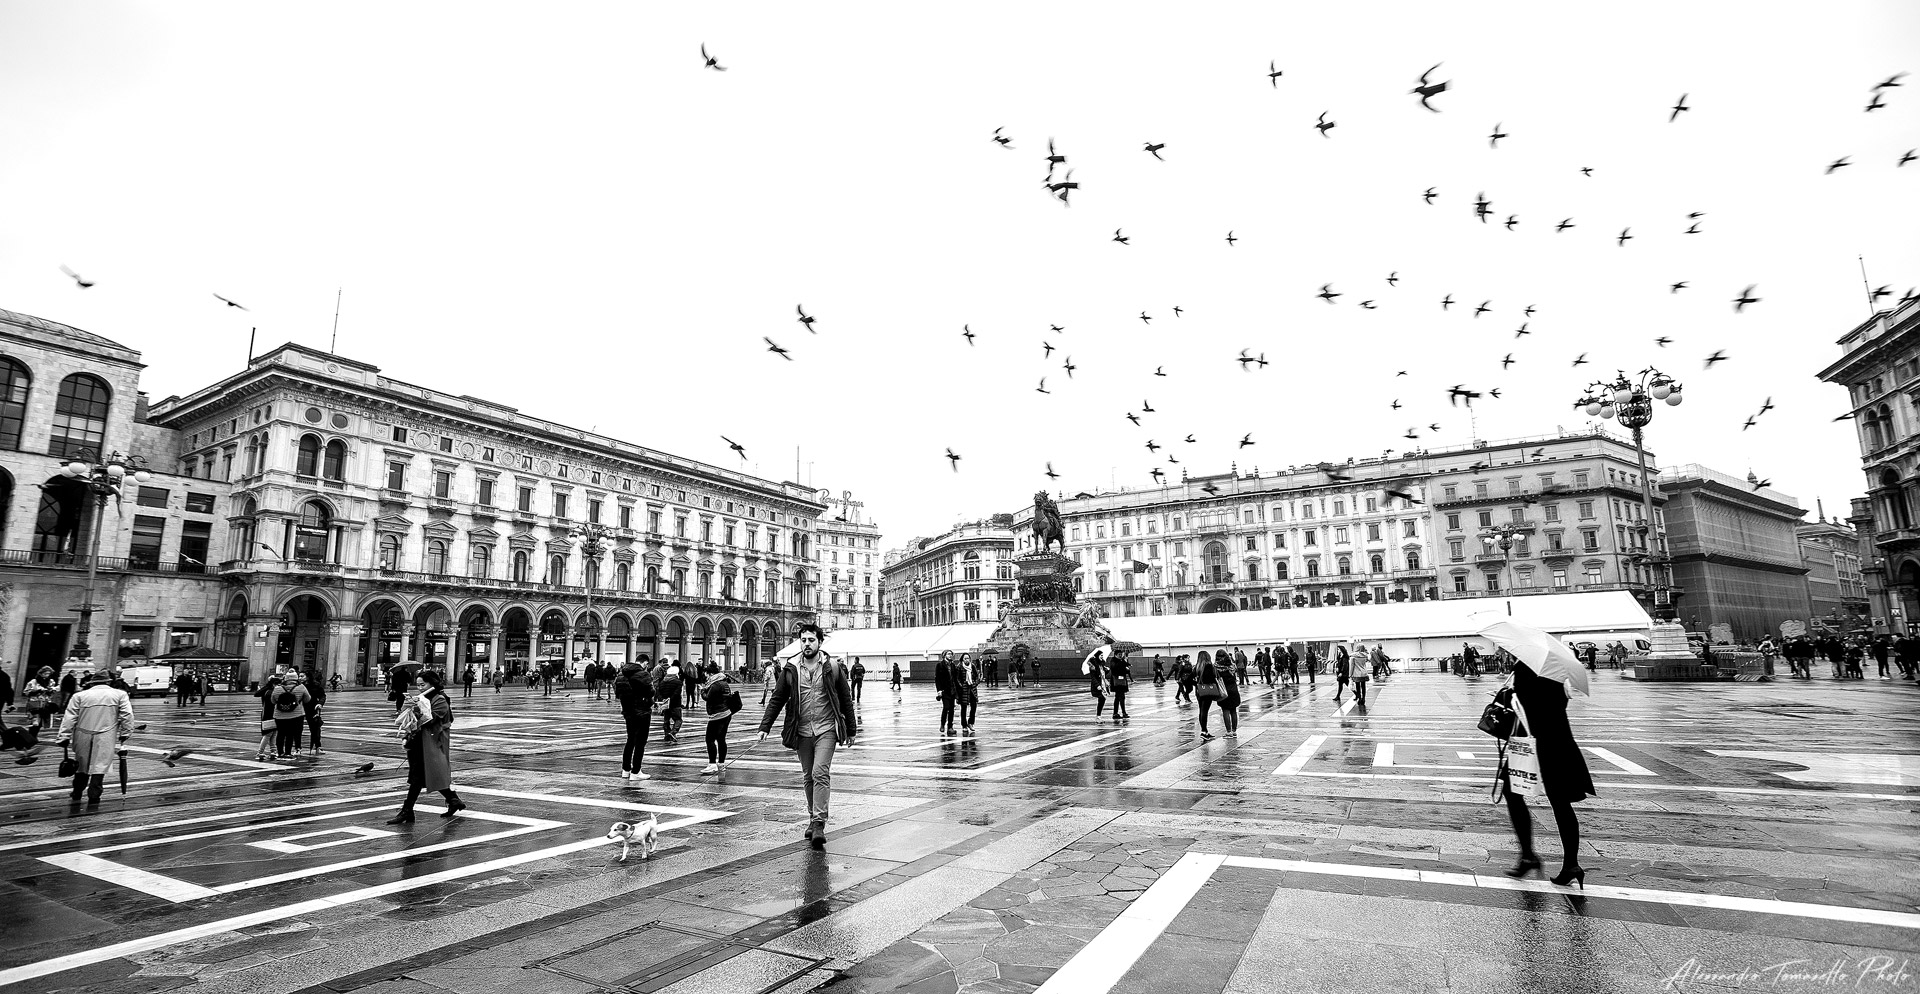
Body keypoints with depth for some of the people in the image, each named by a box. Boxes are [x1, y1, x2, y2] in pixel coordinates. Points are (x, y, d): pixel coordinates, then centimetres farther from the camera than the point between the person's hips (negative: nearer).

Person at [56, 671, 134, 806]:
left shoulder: (79, 696, 6)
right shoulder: (120, 695, 3)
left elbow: (69, 718, 1)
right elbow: (127, 716, -2)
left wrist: (64, 737, 2)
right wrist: (125, 734, 6)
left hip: (83, 736, 3)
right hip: (105, 737, -3)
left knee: (82, 765, 19)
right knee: (100, 766, -1)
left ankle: (77, 795, 30)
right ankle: (93, 797, -3)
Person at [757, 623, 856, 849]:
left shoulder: (833, 667, -2)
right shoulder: (791, 668, 1)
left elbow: (846, 700, 5)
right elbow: (777, 699, 6)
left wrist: (850, 731, 8)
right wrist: (765, 726, -1)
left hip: (826, 730, -3)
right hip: (801, 731, 3)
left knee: (820, 773, -15)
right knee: (808, 777, 11)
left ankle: (819, 823, -13)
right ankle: (813, 820, 25)